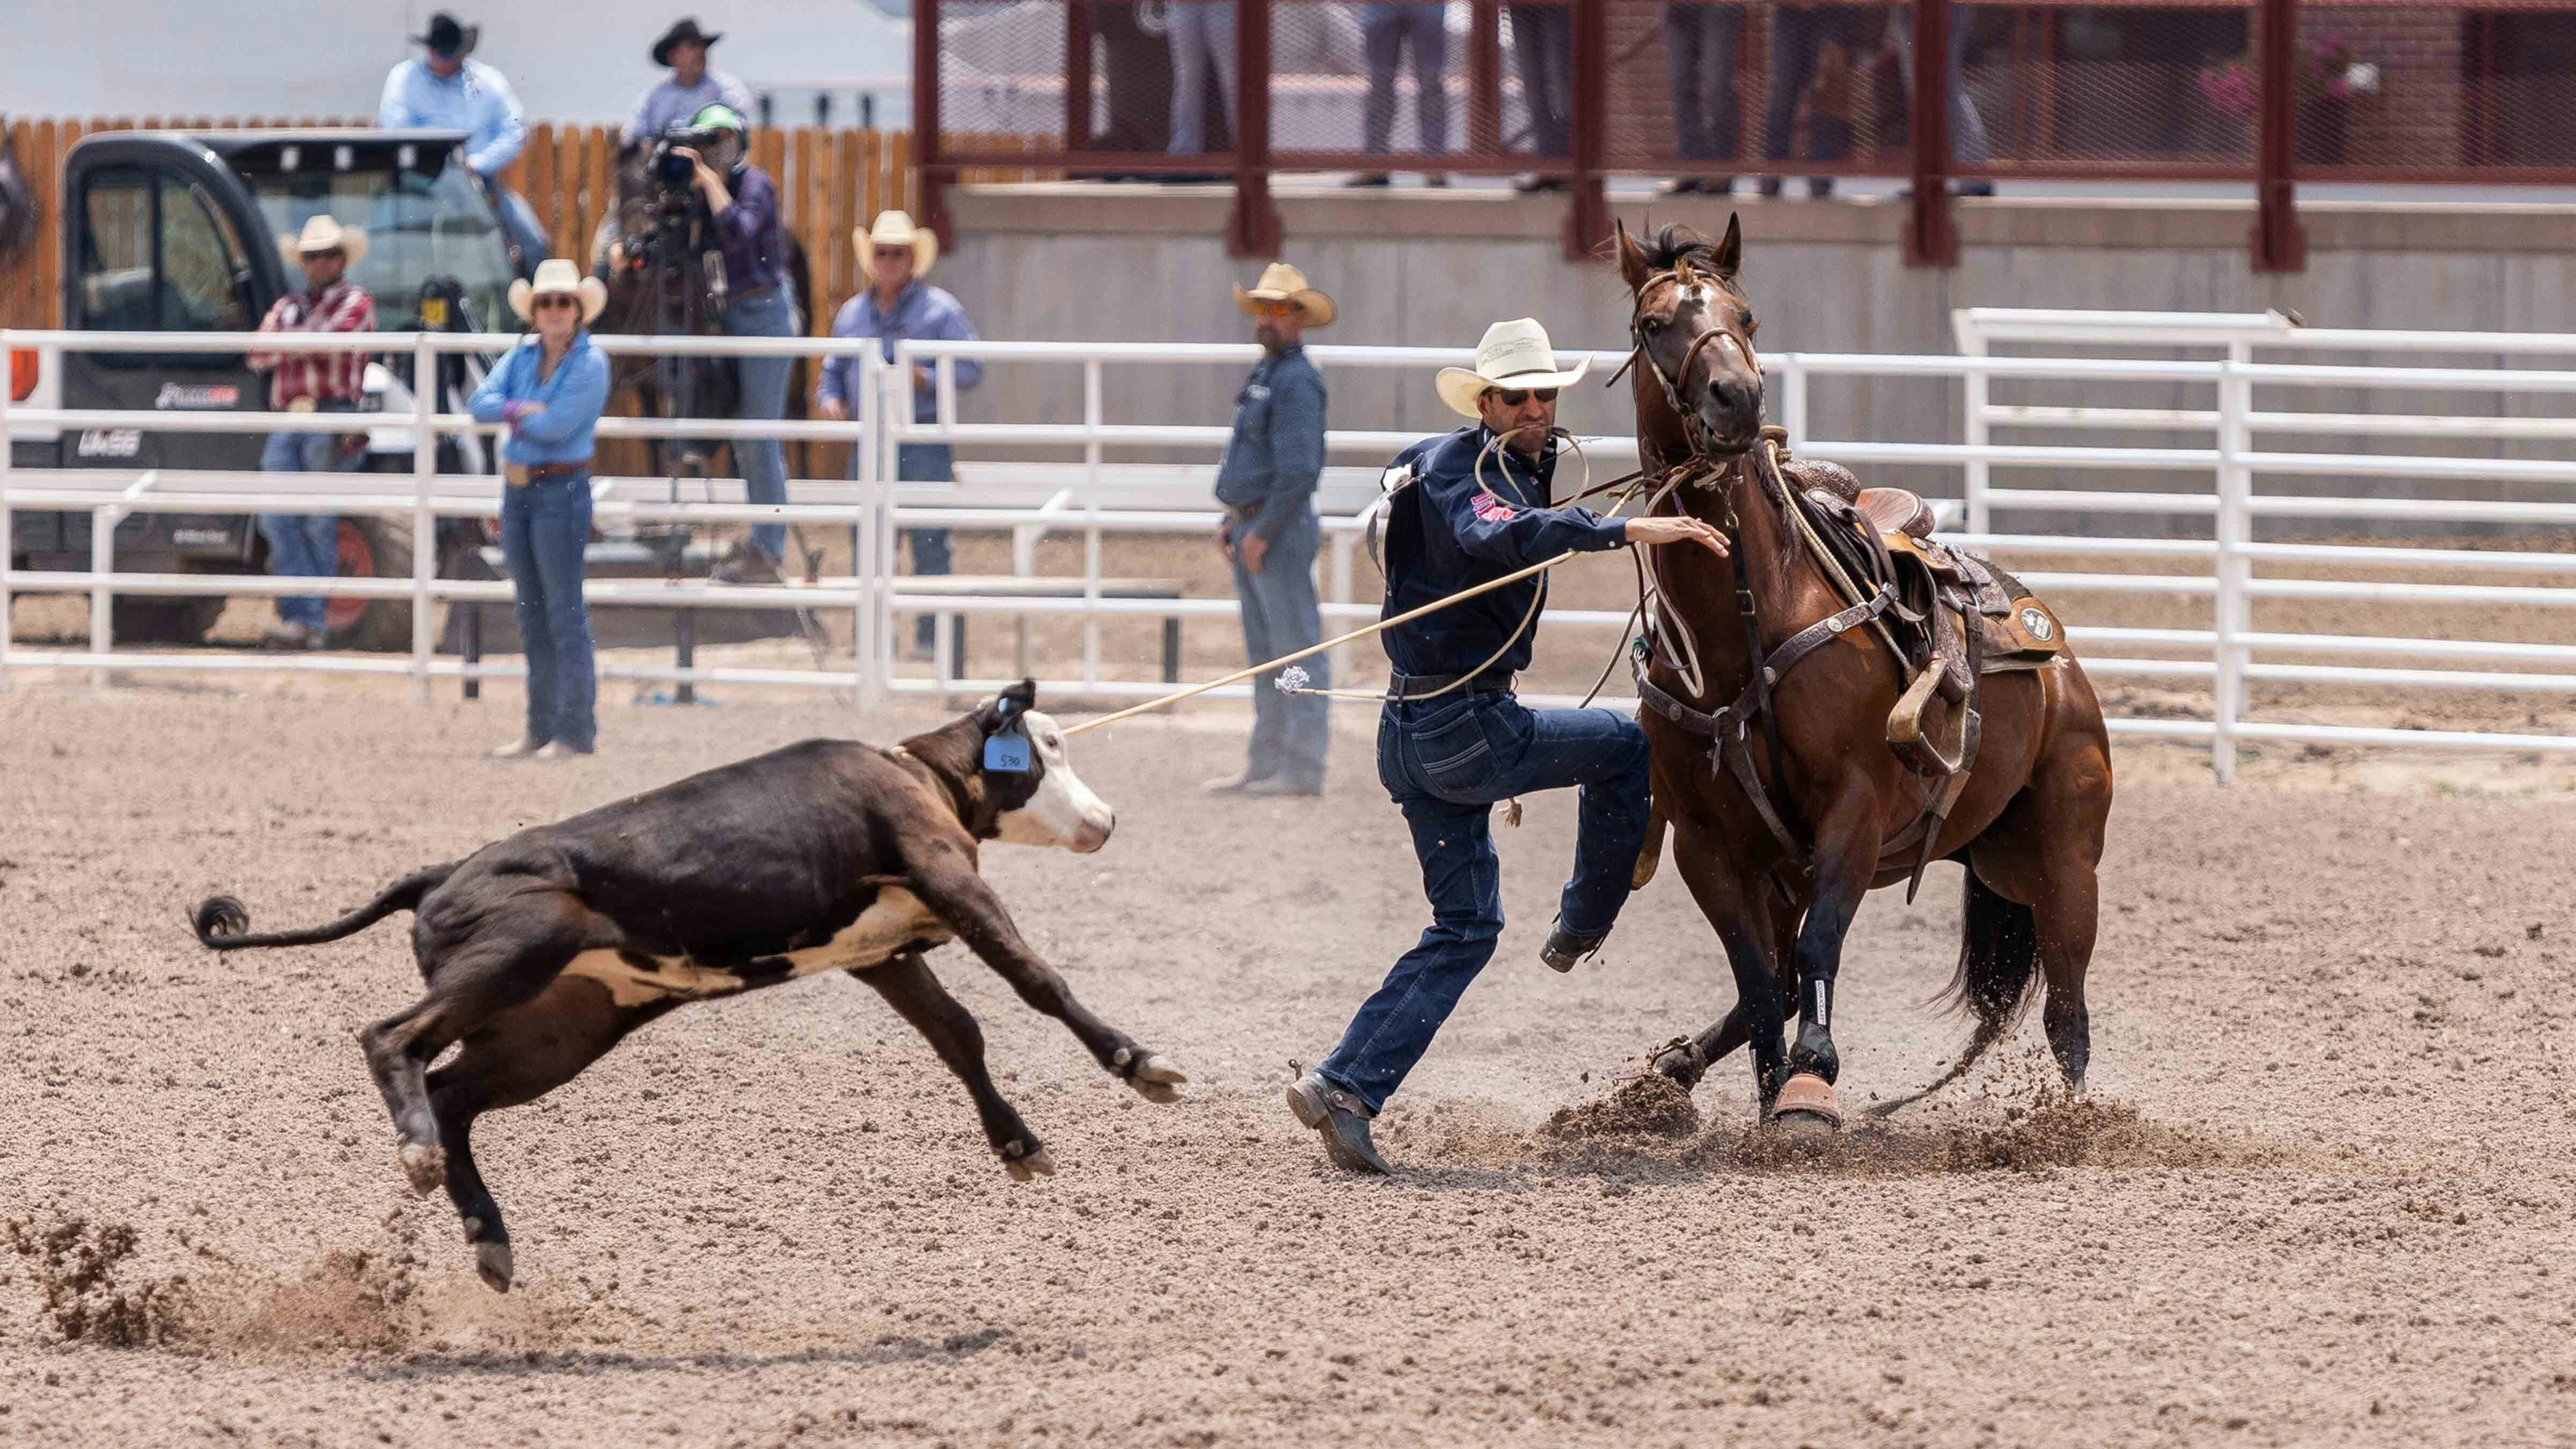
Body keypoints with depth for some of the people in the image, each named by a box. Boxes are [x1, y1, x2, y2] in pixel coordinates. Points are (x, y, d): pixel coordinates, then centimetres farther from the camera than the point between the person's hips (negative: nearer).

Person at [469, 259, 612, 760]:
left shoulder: (590, 365, -9)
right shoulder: (523, 355, 9)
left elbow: (557, 426, -19)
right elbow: (480, 403, -2)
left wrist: (509, 417, -3)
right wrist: (521, 409, -18)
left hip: (561, 491, -7)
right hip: (518, 491, 7)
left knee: (565, 614, -5)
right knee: (532, 617, 12)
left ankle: (576, 732, -1)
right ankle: (541, 728, 19)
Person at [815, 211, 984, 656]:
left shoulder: (939, 309, 2)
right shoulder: (852, 314, 15)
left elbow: (971, 368, -2)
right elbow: (834, 372, 22)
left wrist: (927, 378, -18)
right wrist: (829, 399, 1)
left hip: (924, 441, -4)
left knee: (928, 541, -7)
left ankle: (931, 634, -4)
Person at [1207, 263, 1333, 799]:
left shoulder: (1296, 382, -15)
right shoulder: (1266, 376, 17)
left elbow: (1299, 469, -23)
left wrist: (1262, 532, -19)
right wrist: (1232, 521, 18)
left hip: (1279, 533, -10)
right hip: (1251, 529, 10)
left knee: (1295, 649, -7)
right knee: (1264, 655, 12)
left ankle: (1301, 769, -7)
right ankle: (1265, 766, 15)